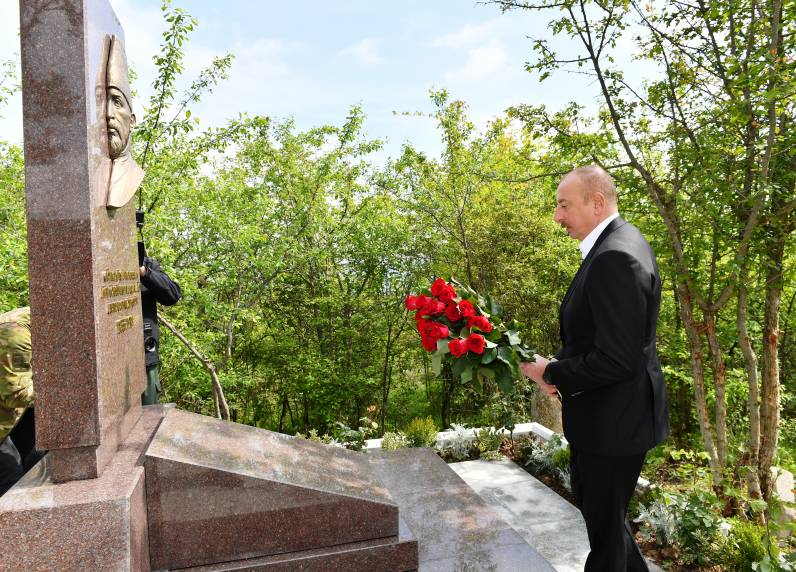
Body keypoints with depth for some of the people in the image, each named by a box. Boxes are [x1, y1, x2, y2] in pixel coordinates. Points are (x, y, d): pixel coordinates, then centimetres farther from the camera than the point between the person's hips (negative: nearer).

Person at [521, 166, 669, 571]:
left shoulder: (614, 257, -27)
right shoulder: (618, 241, 6)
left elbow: (617, 360, -29)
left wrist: (551, 373, -15)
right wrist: (561, 366, -1)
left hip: (612, 420, -10)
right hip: (610, 414, 10)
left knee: (604, 525, 12)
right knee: (590, 499, 28)